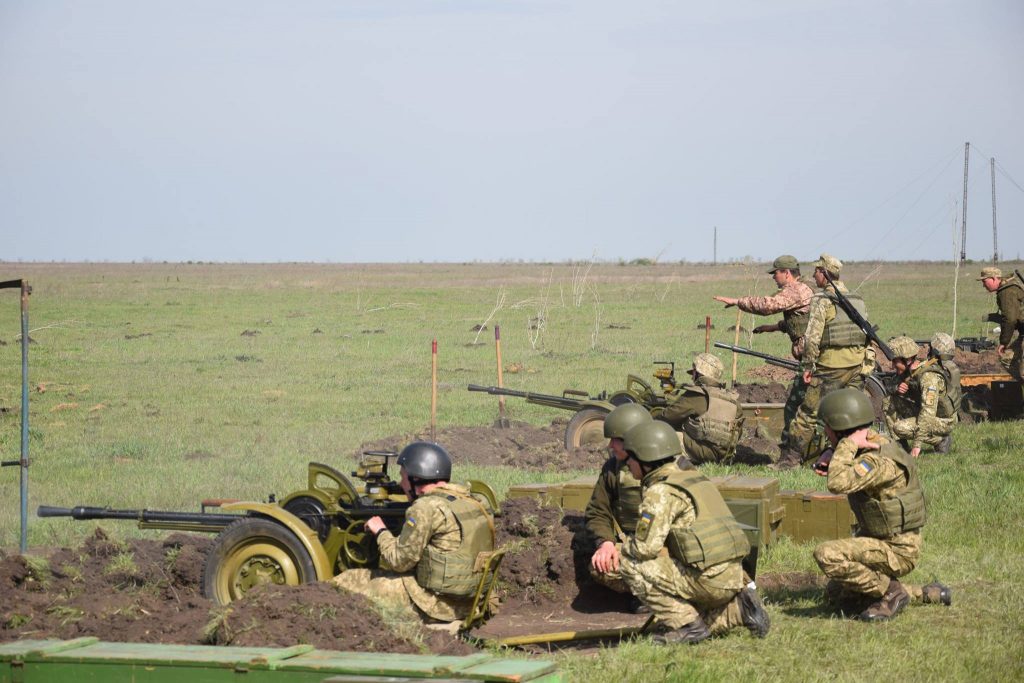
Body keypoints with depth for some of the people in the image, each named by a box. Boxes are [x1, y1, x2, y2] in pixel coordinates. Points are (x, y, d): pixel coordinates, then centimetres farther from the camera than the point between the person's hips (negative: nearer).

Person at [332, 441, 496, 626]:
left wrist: (381, 532, 4)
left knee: (344, 582, -1)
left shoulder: (427, 508, -16)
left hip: (436, 605, -9)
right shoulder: (470, 502, 11)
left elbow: (400, 560, -12)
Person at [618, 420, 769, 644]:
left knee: (630, 565, -9)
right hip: (733, 577, 9)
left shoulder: (660, 491, -12)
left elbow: (646, 547, -18)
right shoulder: (692, 476, 18)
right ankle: (737, 610, 11)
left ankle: (687, 625, -6)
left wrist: (625, 547, 3)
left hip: (708, 579, -9)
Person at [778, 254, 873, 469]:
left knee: (808, 412, 0)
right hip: (857, 363, 6)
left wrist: (807, 366, -7)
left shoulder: (822, 300, -10)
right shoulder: (857, 300, 12)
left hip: (831, 365, -6)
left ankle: (792, 458, 2)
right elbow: (866, 333, 15)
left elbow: (812, 336, -14)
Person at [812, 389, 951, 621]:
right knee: (836, 593, 21)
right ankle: (923, 594, 19)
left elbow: (838, 484, -43)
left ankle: (891, 593, -9)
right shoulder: (869, 444, 3)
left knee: (826, 555, -27)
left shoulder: (878, 460, -27)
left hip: (897, 550, -10)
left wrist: (847, 445, -30)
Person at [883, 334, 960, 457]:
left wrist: (917, 444, -40)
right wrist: (898, 389, -15)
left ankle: (940, 440, -9)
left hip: (942, 421, -9)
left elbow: (928, 412, -36)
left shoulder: (929, 376, -30)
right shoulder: (910, 371, -2)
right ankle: (900, 446, 3)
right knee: (888, 402, -1)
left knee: (901, 428, -27)